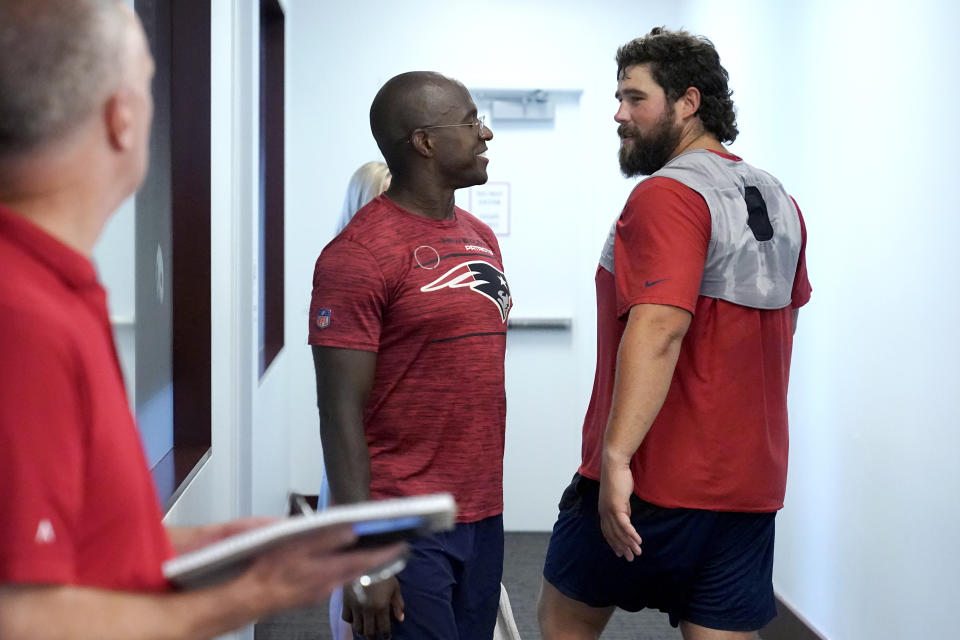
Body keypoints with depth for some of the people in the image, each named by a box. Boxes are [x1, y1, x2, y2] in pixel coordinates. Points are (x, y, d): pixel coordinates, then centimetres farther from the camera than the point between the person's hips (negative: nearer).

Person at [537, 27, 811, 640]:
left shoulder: (667, 195, -15)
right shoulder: (777, 198, 12)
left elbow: (657, 331, -27)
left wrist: (616, 457, -31)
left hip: (655, 476, -7)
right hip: (751, 480, 7)